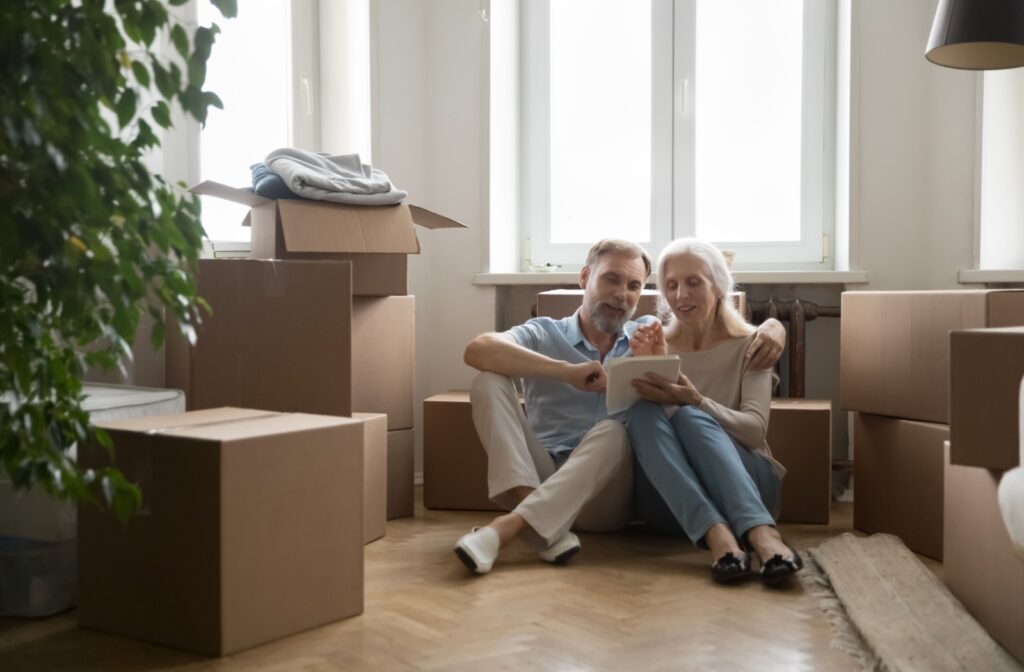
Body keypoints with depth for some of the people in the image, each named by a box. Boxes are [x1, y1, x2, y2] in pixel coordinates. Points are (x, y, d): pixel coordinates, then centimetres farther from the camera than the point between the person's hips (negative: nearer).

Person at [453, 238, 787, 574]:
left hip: (606, 496, 0)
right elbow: (477, 350, -13)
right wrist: (567, 371, -24)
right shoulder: (543, 335, 8)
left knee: (612, 431, -30)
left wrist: (771, 327, -8)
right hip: (539, 479, 0)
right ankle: (546, 531, -37)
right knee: (490, 382, -18)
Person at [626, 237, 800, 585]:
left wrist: (695, 402, -26)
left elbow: (755, 429, -8)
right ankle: (718, 536, -48)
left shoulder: (748, 345, 8)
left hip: (746, 482, -1)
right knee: (643, 413, -29)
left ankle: (762, 536, -52)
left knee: (690, 417, -31)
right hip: (669, 497, 2)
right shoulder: (656, 346, 13)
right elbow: (638, 427, 2)